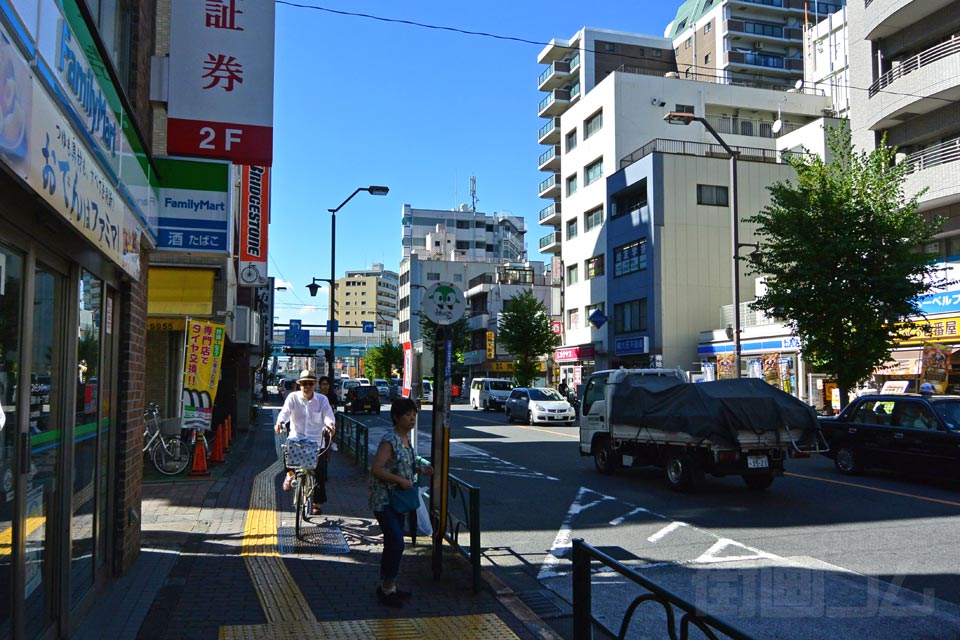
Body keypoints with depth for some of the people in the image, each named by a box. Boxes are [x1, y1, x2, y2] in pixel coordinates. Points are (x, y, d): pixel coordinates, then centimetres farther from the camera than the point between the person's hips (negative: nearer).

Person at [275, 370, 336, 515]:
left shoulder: (322, 399, 2)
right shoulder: (293, 397, 2)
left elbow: (328, 414, -13)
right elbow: (285, 412, -12)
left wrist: (330, 423, -36)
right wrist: (279, 422, -34)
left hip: (317, 441, 1)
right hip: (297, 437, 0)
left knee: (320, 473, -2)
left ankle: (317, 503, 14)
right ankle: (290, 474, 0)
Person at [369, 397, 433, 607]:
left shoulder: (406, 438, 8)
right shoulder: (389, 441, -21)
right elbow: (376, 469, -27)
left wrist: (420, 468, 4)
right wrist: (401, 480, -24)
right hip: (384, 499, -9)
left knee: (393, 543, 15)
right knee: (396, 543, -10)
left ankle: (387, 585, 27)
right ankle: (388, 587, 5)